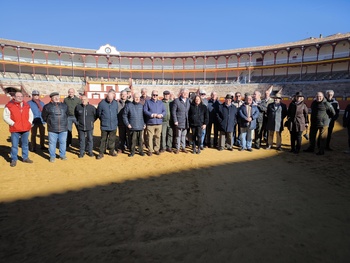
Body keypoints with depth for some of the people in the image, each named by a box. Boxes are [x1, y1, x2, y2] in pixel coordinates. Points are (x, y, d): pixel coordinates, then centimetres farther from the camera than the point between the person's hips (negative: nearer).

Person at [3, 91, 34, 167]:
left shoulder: (27, 105, 11)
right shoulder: (9, 105, -4)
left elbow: (31, 115, 19)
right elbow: (5, 116, -5)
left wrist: (29, 122, 4)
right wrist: (12, 123, -13)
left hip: (26, 129, 4)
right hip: (15, 129, -4)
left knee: (25, 144, 13)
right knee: (14, 145, 1)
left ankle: (25, 157, 25)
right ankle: (14, 159, 13)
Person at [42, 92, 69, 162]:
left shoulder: (64, 106, 9)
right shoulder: (47, 106, 0)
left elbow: (67, 114, 22)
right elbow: (44, 117, 11)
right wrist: (50, 122, 14)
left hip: (63, 128, 2)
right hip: (52, 129, -2)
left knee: (63, 142, 8)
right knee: (52, 143, 4)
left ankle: (62, 155, 22)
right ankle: (52, 156, 15)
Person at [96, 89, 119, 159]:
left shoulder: (115, 103, 0)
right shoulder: (102, 103, -9)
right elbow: (98, 114, 2)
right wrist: (103, 120, 10)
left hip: (113, 126, 3)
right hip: (104, 126, -2)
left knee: (112, 139, 12)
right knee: (103, 140, 5)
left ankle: (112, 151, 26)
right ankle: (101, 153, 14)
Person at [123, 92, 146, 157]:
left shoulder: (141, 106, 10)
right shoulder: (129, 105, 0)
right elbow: (124, 115, 2)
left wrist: (144, 124, 8)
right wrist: (127, 124, -5)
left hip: (140, 127, 3)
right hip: (132, 127, -2)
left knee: (140, 140, 9)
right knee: (133, 140, 0)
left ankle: (141, 151, 21)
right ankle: (132, 152, 13)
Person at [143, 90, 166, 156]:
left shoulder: (160, 102, 15)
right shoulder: (147, 102, 4)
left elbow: (164, 111, 10)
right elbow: (145, 111, -6)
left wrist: (161, 115, -12)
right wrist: (152, 115, -18)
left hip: (159, 123, 3)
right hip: (150, 123, -3)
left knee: (158, 137, 7)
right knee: (150, 137, -2)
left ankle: (157, 149, 18)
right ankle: (150, 150, 8)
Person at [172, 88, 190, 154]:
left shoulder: (188, 100, 8)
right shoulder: (176, 100, -6)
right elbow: (173, 111, -7)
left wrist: (189, 120, 5)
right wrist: (175, 121, -11)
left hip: (186, 122, 4)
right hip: (179, 122, -4)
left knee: (184, 135, 13)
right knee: (178, 135, 4)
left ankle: (183, 147, 23)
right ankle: (177, 148, 14)